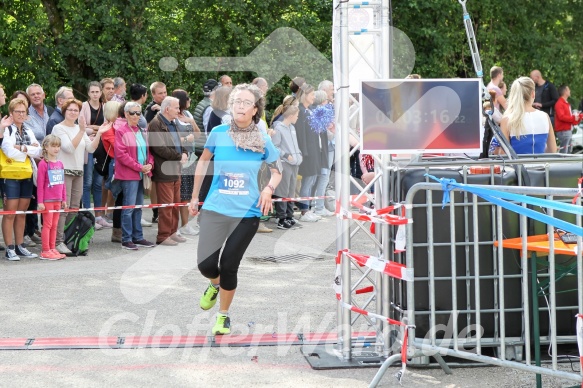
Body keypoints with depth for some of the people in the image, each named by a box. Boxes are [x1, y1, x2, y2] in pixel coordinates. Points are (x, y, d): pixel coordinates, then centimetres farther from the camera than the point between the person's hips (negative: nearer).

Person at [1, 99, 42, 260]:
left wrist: (22, 148, -11)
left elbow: (38, 151, 3)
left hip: (27, 175, 6)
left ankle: (19, 246, 16)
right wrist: (29, 150, -7)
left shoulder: (28, 131, 14)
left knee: (21, 213, 10)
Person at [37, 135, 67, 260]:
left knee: (54, 225, 10)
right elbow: (40, 184, -11)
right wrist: (40, 202, -13)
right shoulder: (43, 163, -10)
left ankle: (52, 249, 16)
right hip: (47, 200, -6)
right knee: (47, 225, -3)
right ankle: (45, 251, 1)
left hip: (58, 200, 6)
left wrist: (64, 199, 15)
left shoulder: (60, 164, 10)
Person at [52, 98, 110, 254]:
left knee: (74, 208, 8)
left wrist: (99, 134, -4)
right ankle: (58, 241, -11)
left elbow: (90, 148, 9)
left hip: (78, 172, 7)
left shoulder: (79, 128, 16)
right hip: (64, 172, -7)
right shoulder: (59, 128, -5)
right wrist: (81, 131, -25)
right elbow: (69, 147, -18)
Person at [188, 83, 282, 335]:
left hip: (247, 213, 0)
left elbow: (277, 170, 12)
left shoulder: (263, 141, -4)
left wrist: (269, 189, -9)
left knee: (229, 267, 0)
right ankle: (215, 285, 31)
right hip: (215, 209, 0)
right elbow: (203, 161, 12)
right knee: (206, 264, -8)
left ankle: (223, 315, 24)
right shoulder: (219, 133, -4)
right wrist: (194, 196, 14)